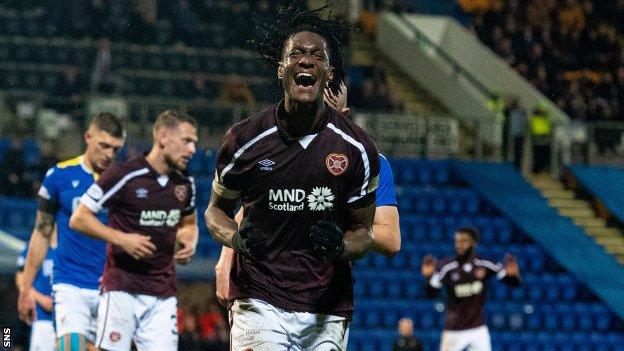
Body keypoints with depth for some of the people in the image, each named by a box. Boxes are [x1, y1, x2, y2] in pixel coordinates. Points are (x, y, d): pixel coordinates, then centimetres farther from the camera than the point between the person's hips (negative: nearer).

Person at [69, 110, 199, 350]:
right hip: (121, 288, -5)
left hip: (163, 294, 5)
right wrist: (122, 238, -16)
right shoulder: (124, 175, -9)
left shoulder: (185, 184, 10)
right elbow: (78, 219, -5)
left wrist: (189, 243, 5)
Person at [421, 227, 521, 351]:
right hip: (454, 330, -2)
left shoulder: (484, 265, -6)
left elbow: (515, 282, -6)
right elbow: (431, 293, -17)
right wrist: (428, 276, -37)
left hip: (478, 328, 2)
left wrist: (512, 273, -30)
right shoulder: (447, 267, -10)